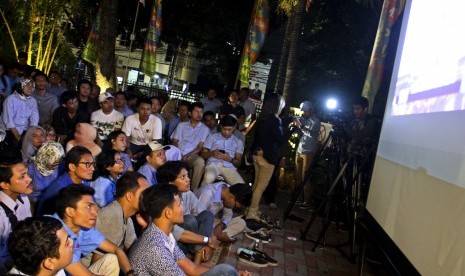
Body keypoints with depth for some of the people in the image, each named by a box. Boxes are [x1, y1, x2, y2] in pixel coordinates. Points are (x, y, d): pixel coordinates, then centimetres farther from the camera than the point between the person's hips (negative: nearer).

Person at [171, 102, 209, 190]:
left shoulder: (204, 129, 13)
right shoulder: (181, 125, 18)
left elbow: (199, 147, 4)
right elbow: (174, 142, 12)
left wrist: (187, 155, -13)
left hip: (192, 155, -1)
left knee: (200, 161, -37)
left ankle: (193, 190, -29)